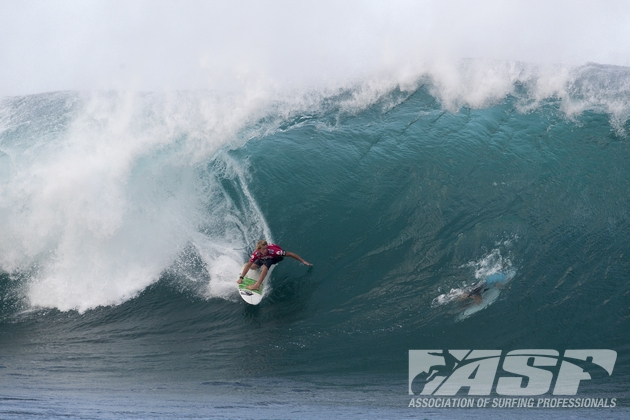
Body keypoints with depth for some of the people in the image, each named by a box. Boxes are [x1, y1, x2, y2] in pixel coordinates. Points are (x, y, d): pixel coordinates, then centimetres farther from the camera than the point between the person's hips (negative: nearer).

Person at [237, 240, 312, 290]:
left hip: (276, 257, -4)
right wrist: (241, 278, -27)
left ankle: (257, 285, -32)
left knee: (265, 264, -32)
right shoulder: (256, 254, -34)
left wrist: (303, 261, -31)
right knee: (253, 266, -1)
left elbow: (289, 254, -36)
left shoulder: (273, 251, -43)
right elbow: (248, 265, -22)